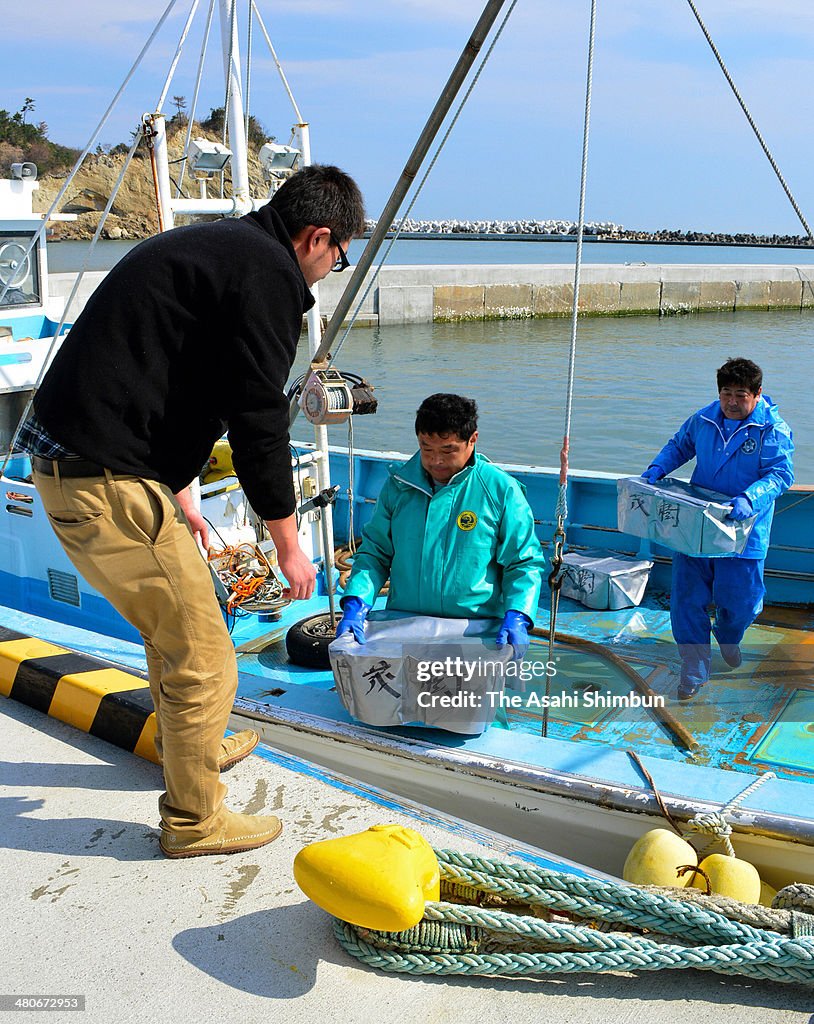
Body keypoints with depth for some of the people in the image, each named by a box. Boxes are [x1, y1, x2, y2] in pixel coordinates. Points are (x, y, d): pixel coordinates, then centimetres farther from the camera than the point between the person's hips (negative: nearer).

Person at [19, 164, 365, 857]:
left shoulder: (209, 247, 20)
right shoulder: (270, 274, -11)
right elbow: (257, 418, -14)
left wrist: (176, 496, 31)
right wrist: (287, 541, -2)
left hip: (62, 461, 11)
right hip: (109, 485, -11)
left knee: (176, 627, 28)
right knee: (202, 659, 2)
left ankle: (196, 746, 49)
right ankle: (194, 820, 20)